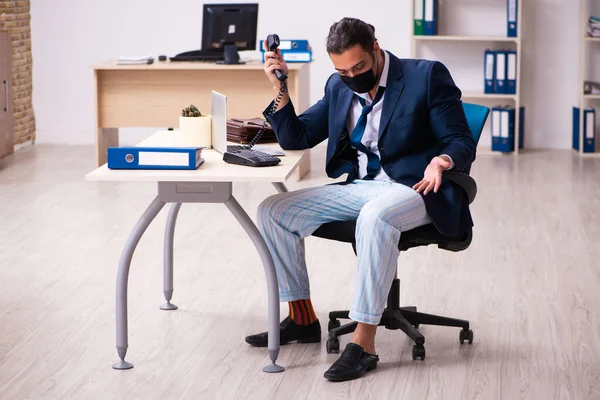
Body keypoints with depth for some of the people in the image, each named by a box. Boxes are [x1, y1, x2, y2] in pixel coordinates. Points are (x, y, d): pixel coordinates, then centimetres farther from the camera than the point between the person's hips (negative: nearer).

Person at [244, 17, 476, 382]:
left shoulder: (427, 76, -9)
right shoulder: (339, 87, 9)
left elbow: (463, 144, -10)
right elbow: (296, 138, 13)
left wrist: (443, 160, -34)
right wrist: (280, 88, -3)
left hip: (418, 188, -7)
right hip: (361, 187, 7)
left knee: (376, 216, -40)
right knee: (273, 211, -5)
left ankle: (363, 342, -36)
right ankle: (302, 318, 8)